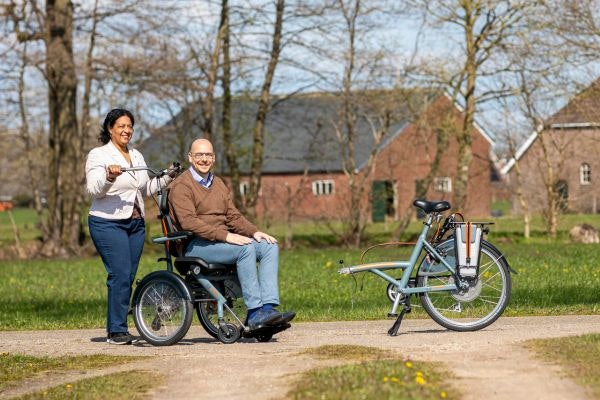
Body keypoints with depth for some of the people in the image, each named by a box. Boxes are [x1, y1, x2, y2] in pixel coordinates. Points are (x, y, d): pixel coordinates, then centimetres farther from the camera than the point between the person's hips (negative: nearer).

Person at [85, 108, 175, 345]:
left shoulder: (137, 156, 17)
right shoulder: (99, 155, -4)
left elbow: (145, 190, 24)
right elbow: (94, 190, -16)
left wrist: (166, 178, 10)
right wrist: (109, 177, -34)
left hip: (135, 224, 7)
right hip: (108, 223, -7)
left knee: (128, 277, 5)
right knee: (120, 275, -14)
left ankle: (115, 327, 12)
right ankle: (116, 331, -10)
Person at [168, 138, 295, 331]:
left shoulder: (218, 184, 21)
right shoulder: (181, 186, -5)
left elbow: (233, 216, 20)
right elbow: (188, 222, -18)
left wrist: (255, 232, 0)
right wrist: (225, 236, -25)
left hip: (222, 241, 8)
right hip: (196, 245, -8)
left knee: (269, 247, -12)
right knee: (245, 249, -30)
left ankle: (268, 307, -25)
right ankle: (254, 313, -31)